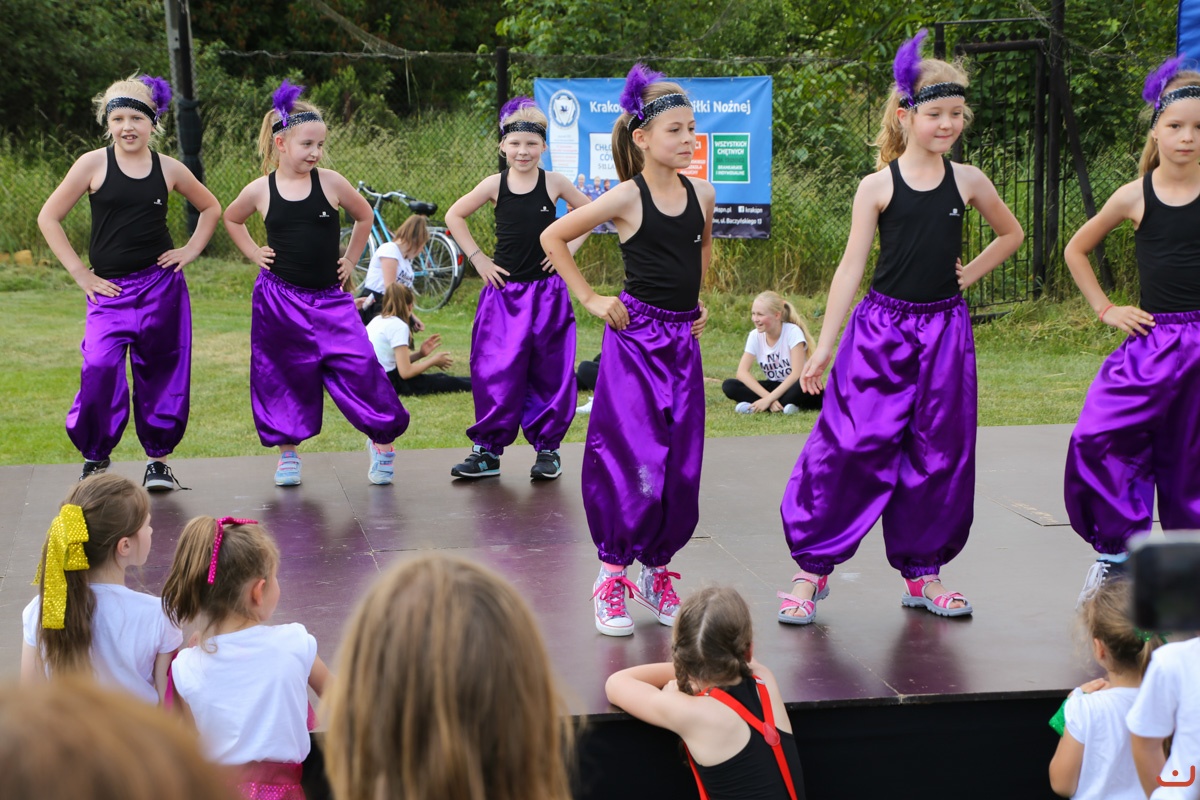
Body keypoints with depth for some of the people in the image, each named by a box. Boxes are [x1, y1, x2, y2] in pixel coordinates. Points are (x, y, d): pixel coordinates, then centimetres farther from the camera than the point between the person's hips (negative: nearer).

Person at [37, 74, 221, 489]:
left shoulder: (168, 169, 4)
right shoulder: (94, 164, -2)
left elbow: (211, 208, 21)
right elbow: (48, 217, 1)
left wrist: (191, 250, 7)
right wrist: (79, 272, -3)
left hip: (162, 287, 2)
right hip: (110, 289, -2)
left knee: (161, 372, 6)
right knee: (100, 369, -17)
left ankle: (159, 458, 21)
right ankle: (95, 457, 2)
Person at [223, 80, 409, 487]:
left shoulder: (330, 182, -4)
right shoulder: (261, 190, -2)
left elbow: (364, 216, 14)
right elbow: (231, 219, 19)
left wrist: (350, 259, 9)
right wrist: (254, 253, 8)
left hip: (329, 298, 0)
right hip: (277, 300, 1)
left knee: (360, 366, -9)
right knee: (282, 376, 7)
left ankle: (382, 440, 8)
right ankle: (287, 453, 22)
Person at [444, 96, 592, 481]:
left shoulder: (555, 183, -2)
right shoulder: (495, 185, -1)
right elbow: (454, 216, 10)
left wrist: (568, 248, 1)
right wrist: (477, 258, 3)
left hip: (547, 293, 0)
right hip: (503, 291, 1)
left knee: (550, 372, 4)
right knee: (494, 371, -1)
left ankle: (548, 448, 15)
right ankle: (488, 450, 8)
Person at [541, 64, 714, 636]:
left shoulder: (701, 193, 5)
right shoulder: (626, 198, -9)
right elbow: (552, 237, -2)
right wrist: (590, 299, -4)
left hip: (684, 340, 5)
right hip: (635, 337, -5)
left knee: (681, 465, 6)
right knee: (633, 459, -9)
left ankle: (656, 573, 21)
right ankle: (612, 575, 5)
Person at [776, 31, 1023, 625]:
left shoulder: (967, 181, 5)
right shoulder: (878, 187, -3)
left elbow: (1011, 233, 23)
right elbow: (851, 268, -4)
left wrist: (970, 273, 8)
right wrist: (824, 347, -7)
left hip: (945, 331, 3)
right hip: (881, 330, -3)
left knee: (939, 454, 8)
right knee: (847, 446, -6)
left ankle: (921, 573, 21)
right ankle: (810, 568, 6)